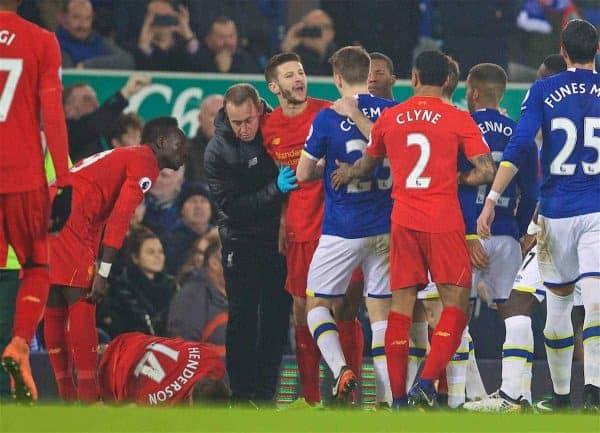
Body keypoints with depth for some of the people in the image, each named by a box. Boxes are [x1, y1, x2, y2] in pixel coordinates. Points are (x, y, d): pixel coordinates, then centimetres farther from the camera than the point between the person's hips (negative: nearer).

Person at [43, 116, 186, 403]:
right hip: (67, 221, -10)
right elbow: (120, 218, -12)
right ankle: (88, 396, -10)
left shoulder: (121, 157, 28)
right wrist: (103, 273, -15)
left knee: (55, 311, 12)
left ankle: (67, 396, 17)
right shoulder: (145, 162, -1)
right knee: (81, 304, -8)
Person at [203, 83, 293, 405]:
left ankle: (265, 391, 8)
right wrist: (275, 190, -25)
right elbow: (232, 206, -17)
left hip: (279, 237, 3)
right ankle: (241, 393, 2)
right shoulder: (217, 152, -12)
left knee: (277, 315, 2)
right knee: (242, 317, -4)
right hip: (241, 242, -3)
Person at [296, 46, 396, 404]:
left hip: (342, 232, -3)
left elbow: (303, 174, 0)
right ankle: (393, 394, 0)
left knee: (317, 303, 10)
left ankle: (341, 370, -13)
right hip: (386, 227, 3)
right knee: (381, 309, 8)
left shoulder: (328, 119, -9)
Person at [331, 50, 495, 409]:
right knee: (456, 304, 1)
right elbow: (486, 171, -7)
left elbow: (369, 163, 25)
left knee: (401, 306, 7)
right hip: (444, 222, -3)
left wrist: (347, 173, 46)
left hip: (403, 220, 3)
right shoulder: (458, 119, -2)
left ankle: (398, 398, 5)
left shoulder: (389, 118, 8)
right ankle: (427, 382, -16)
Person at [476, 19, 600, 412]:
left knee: (558, 301, 15)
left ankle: (561, 393, 23)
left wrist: (492, 199, -7)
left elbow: (518, 148, -8)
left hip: (556, 213, 1)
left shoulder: (542, 91, 0)